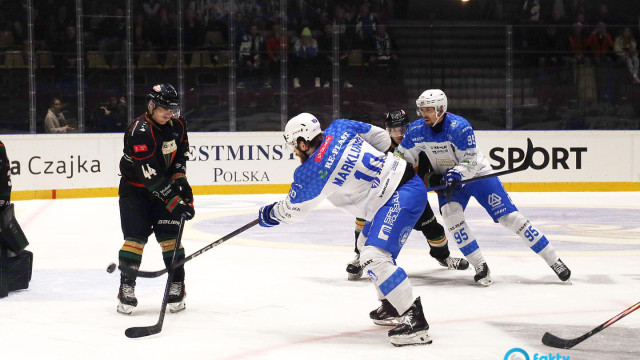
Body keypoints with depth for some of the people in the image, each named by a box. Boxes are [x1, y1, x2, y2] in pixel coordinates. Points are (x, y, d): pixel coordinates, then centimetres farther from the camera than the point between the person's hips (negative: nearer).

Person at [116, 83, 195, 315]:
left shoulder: (177, 126, -6)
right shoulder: (139, 132, -28)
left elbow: (180, 154, 12)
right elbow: (151, 177, -32)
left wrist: (180, 180, -5)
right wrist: (174, 202, -34)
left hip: (164, 186, 5)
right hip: (135, 189, -5)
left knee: (170, 236, -3)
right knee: (135, 237, -10)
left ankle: (176, 288, 5)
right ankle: (126, 290, -3)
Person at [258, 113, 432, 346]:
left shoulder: (310, 173, -13)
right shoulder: (340, 128, 3)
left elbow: (292, 210, 4)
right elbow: (381, 138, 15)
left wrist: (270, 214, 25)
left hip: (401, 198, -10)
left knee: (374, 256, -20)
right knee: (369, 243, 26)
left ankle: (414, 320, -23)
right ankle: (390, 305, 38)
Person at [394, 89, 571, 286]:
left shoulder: (459, 127, -26)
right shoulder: (416, 130, -11)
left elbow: (470, 162, -23)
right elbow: (402, 156, 0)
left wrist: (456, 172, -40)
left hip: (477, 174, -4)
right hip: (446, 179, 4)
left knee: (509, 216, -10)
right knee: (450, 212, -24)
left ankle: (554, 261, -5)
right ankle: (480, 267, -16)